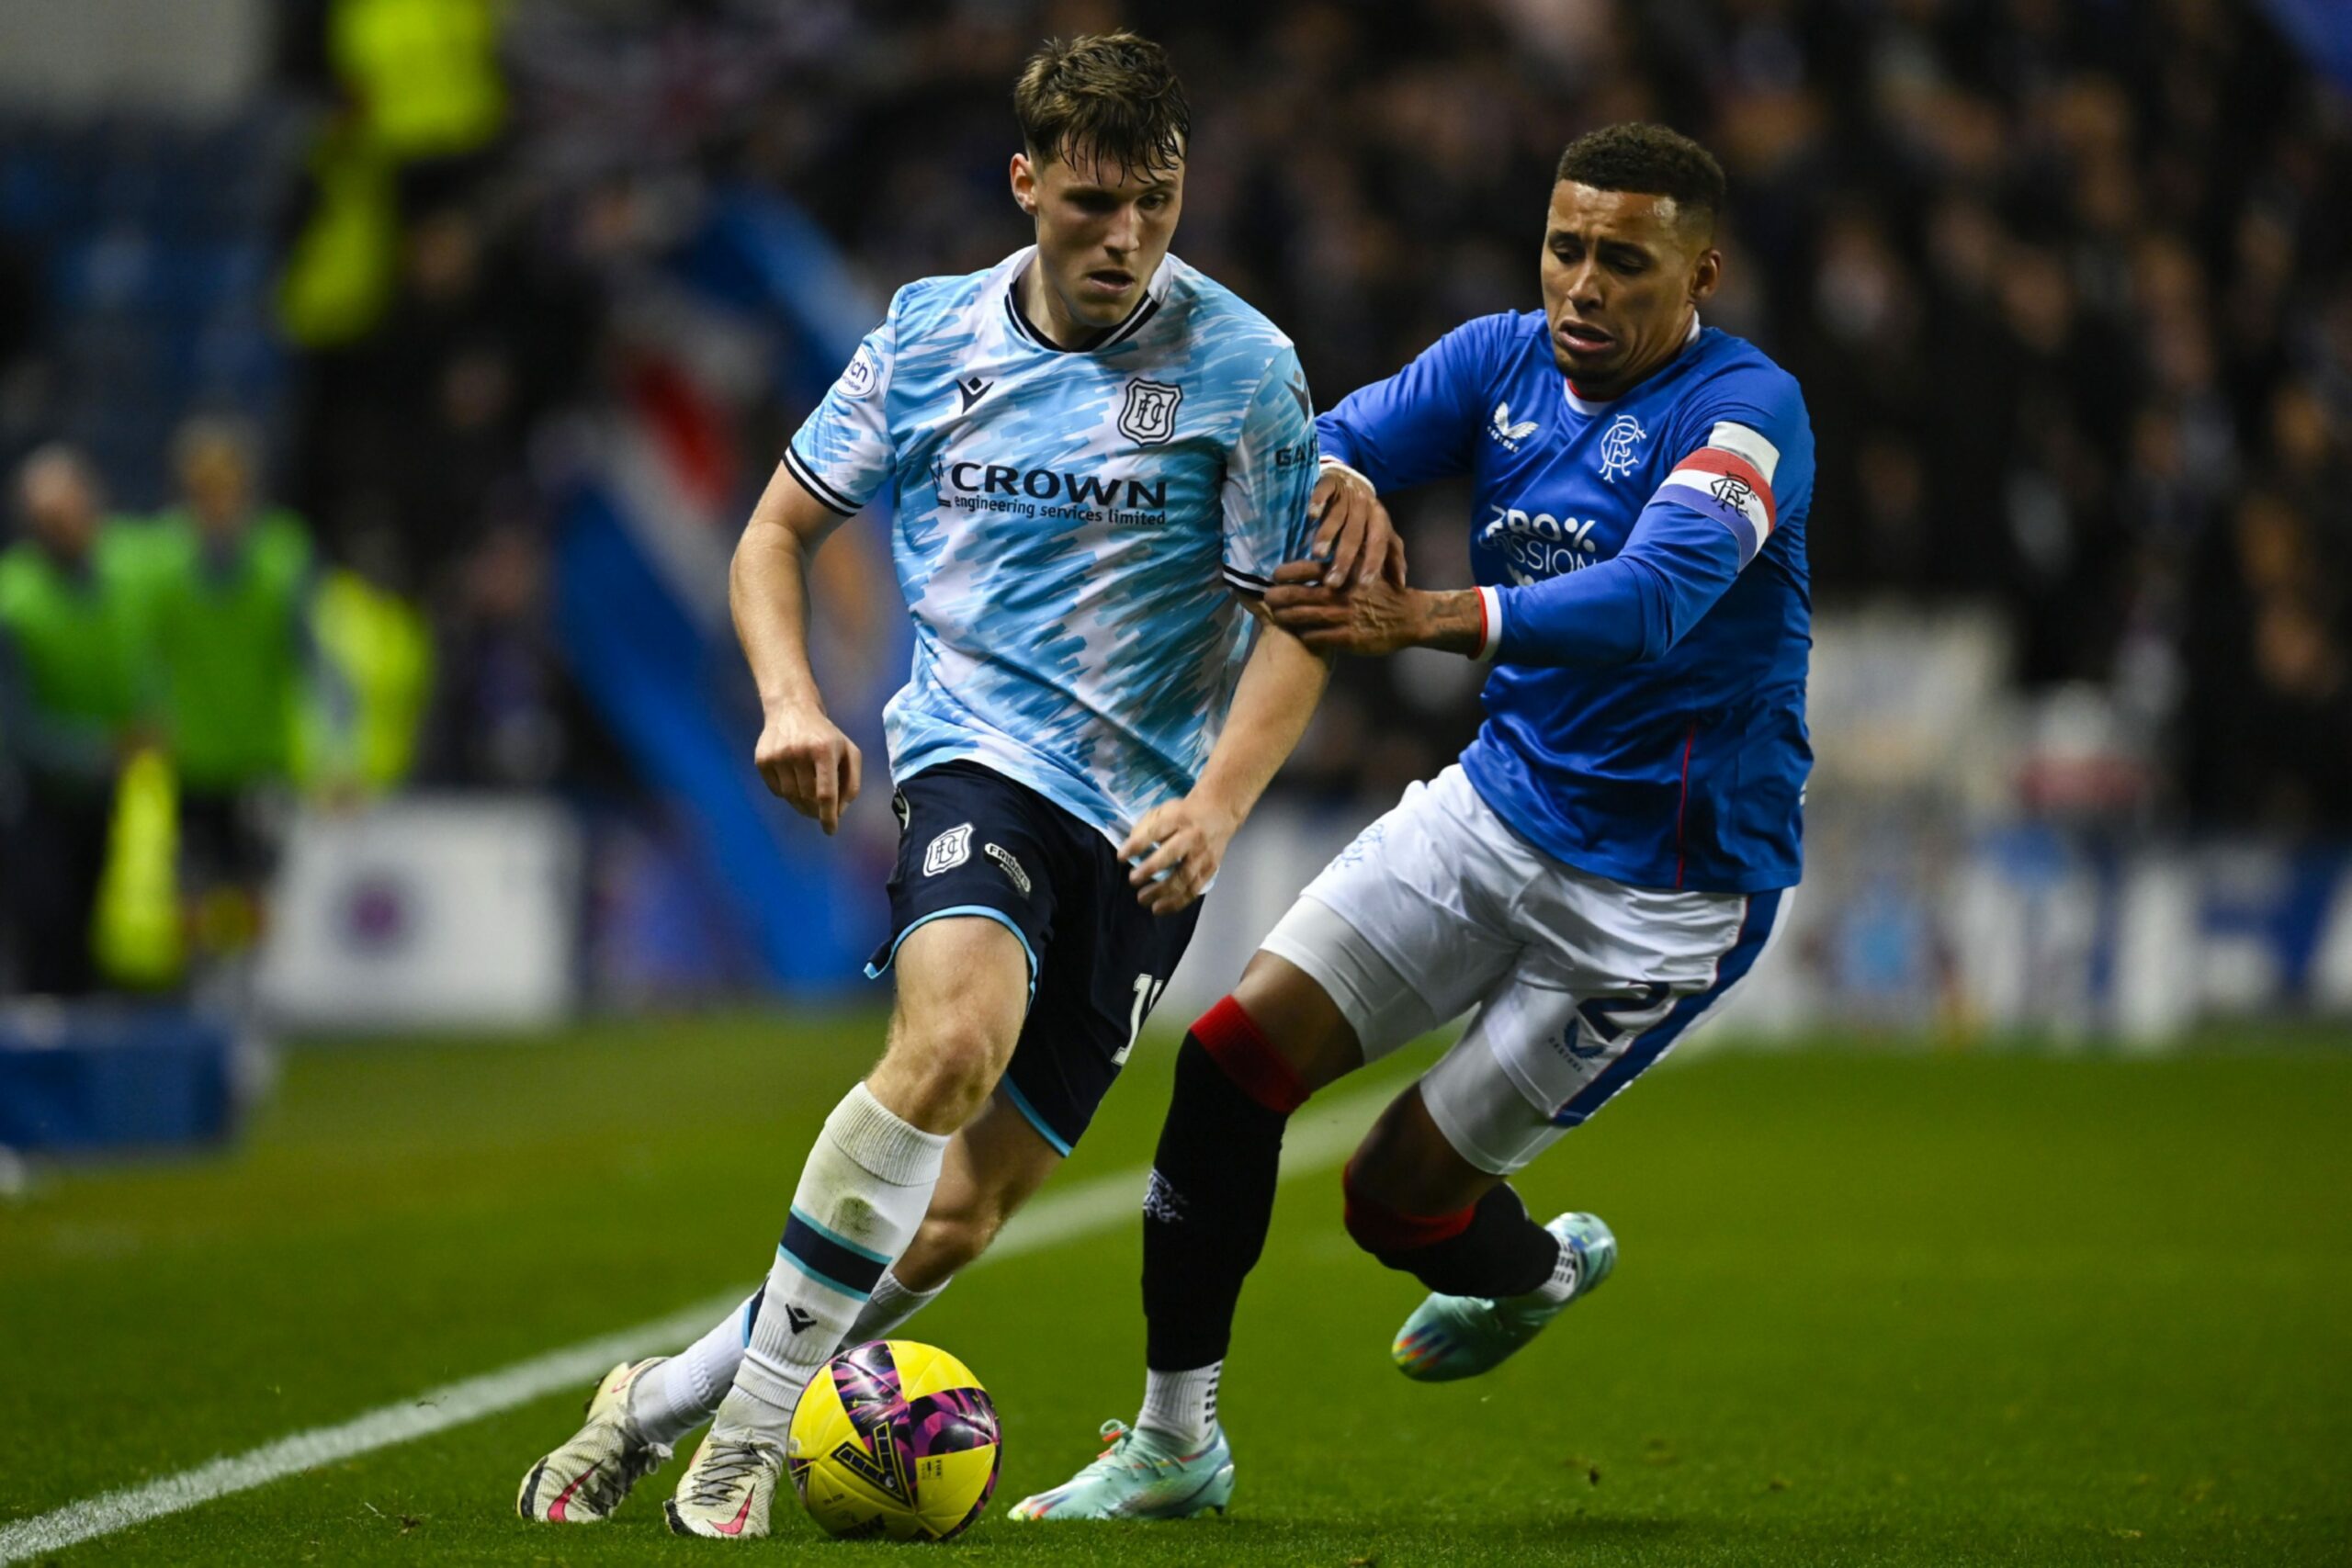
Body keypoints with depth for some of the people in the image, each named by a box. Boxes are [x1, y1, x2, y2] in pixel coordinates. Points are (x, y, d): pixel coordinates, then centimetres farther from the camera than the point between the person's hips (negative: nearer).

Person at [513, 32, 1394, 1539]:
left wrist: (1215, 807, -16)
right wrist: (793, 699, -5)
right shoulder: (931, 336, 4)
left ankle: (657, 1406, 15)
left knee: (963, 1212, -3)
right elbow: (779, 528, 14)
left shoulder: (1242, 368, -2)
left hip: (1142, 812, 1)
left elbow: (1294, 622, 0)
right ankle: (745, 1436, -23)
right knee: (954, 1036, -32)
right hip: (977, 754, -1)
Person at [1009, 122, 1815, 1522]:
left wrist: (1429, 618, -52)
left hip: (1668, 892, -6)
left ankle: (1538, 1268, 35)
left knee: (1396, 1194, -2)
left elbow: (1651, 597, -37)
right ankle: (1175, 1442, 6)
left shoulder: (1746, 409, -21)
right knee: (1234, 1057, -9)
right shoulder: (1505, 360, 0)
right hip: (1497, 804, 6)